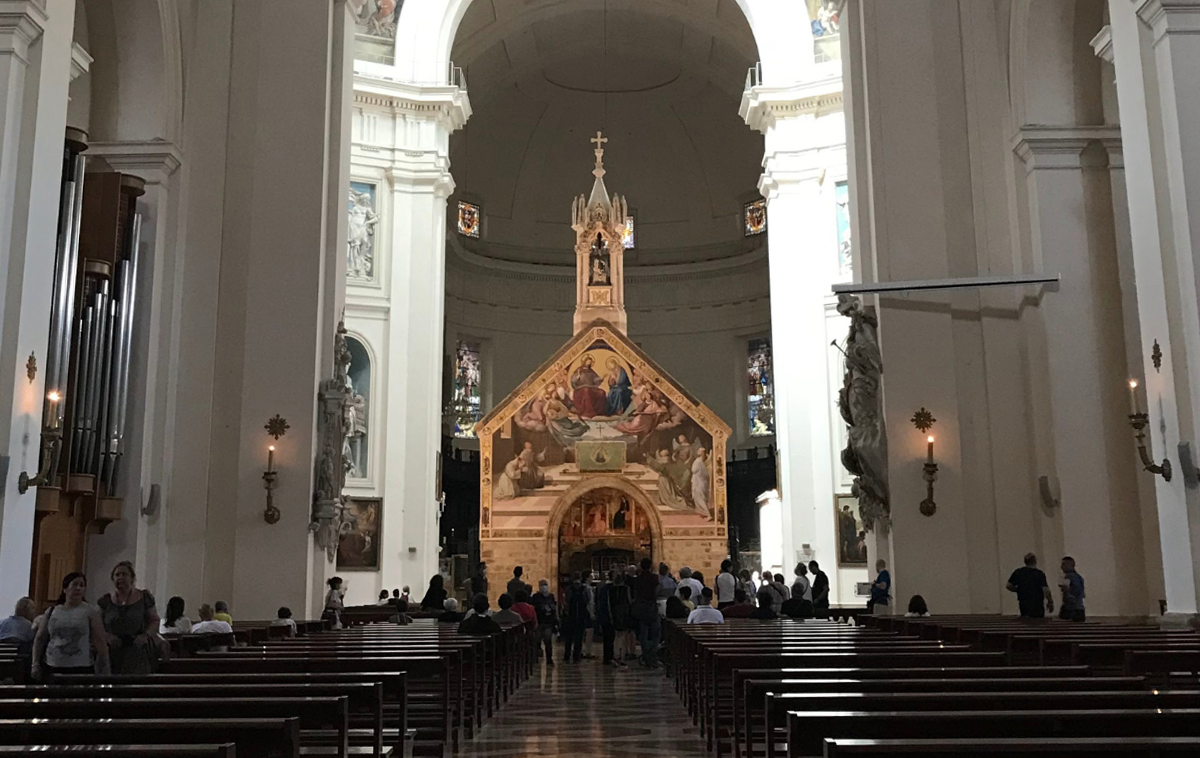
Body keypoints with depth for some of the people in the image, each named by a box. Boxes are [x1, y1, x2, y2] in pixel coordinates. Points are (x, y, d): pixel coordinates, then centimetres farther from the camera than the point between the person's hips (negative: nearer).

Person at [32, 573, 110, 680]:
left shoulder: (90, 612, 4)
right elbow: (39, 640, 16)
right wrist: (36, 664, 8)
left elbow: (100, 642, 1)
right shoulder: (51, 612, 12)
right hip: (52, 669, 3)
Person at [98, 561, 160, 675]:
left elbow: (154, 620, 9)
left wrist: (146, 635, -9)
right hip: (112, 654, 2)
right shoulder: (106, 601, 11)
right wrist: (107, 636, -8)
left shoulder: (144, 597, 6)